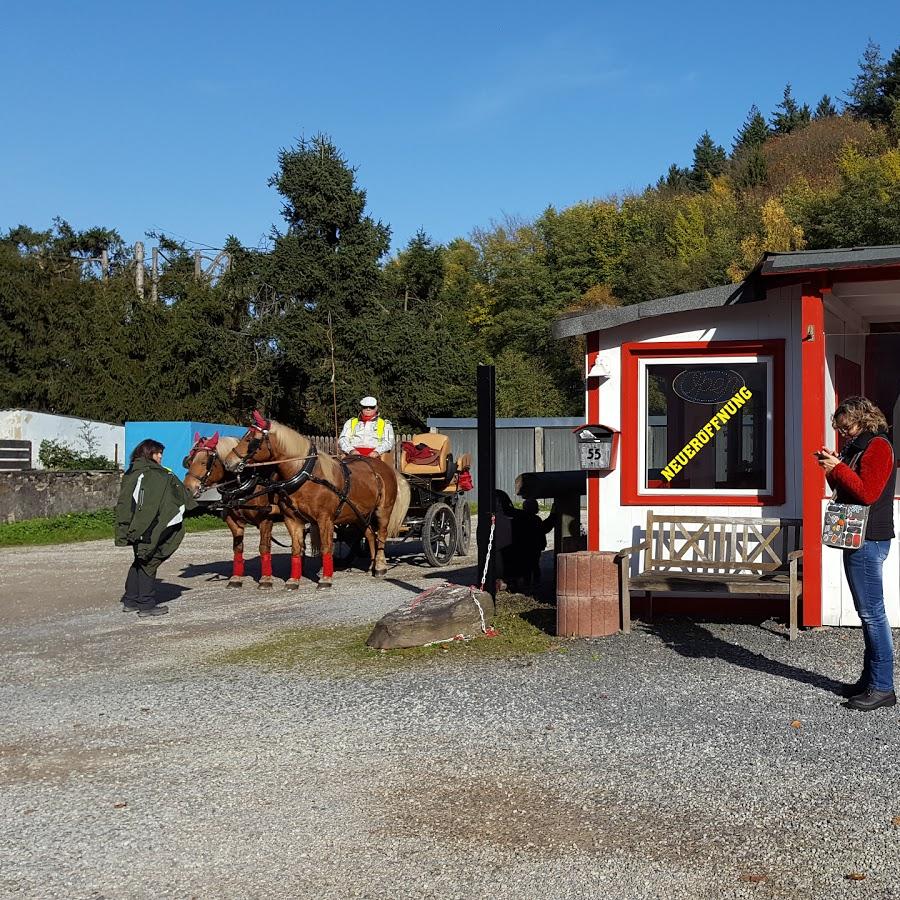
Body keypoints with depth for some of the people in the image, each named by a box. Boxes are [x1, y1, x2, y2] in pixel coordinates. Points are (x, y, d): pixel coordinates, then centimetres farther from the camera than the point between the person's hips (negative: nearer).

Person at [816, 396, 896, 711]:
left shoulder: (878, 446, -11)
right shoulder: (858, 447, 18)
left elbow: (868, 493, -20)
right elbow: (846, 491, 20)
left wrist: (838, 469, -15)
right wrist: (833, 466, 5)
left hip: (869, 540, -10)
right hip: (857, 538, 10)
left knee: (872, 613, -9)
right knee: (867, 612, 13)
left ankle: (882, 687, -6)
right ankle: (870, 678, 19)